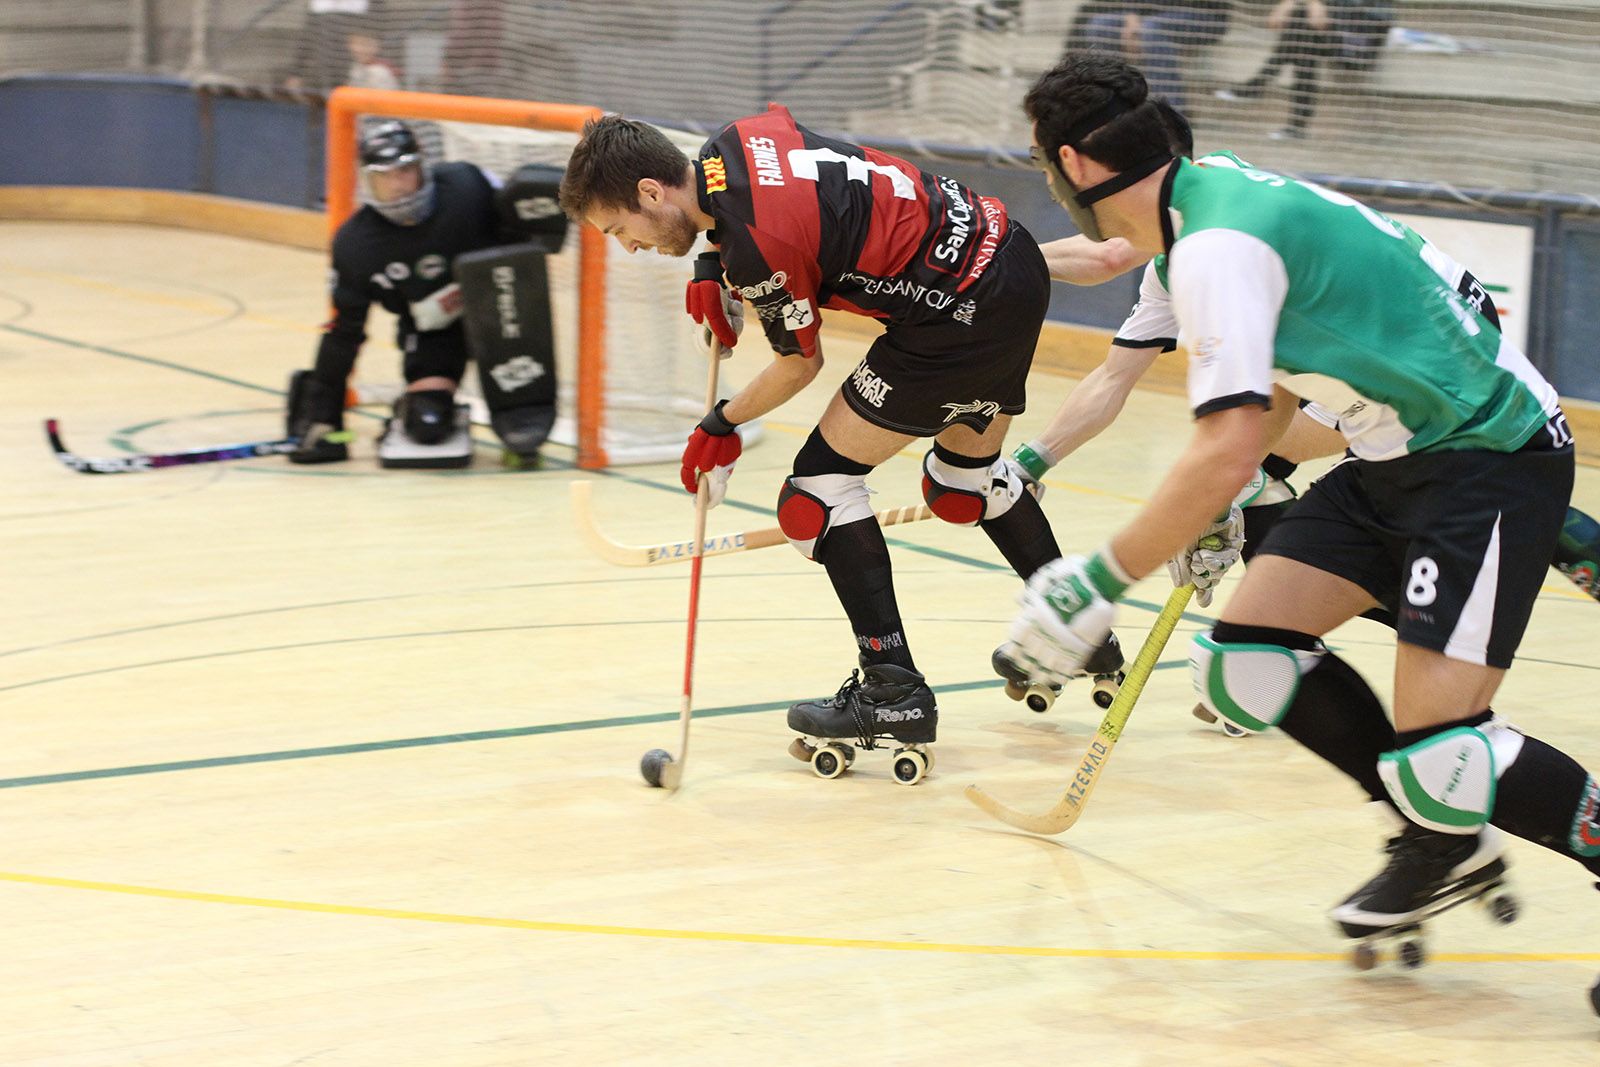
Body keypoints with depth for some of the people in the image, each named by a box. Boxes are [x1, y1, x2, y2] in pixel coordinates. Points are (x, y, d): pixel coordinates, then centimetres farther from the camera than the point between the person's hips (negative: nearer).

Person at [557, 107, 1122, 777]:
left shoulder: (758, 251, -23)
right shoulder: (736, 139, 1)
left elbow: (801, 362, -7)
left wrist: (724, 424, 10)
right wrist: (713, 267, 8)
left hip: (961, 313, -10)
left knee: (820, 488, -4)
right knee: (964, 483, 28)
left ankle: (894, 690, -3)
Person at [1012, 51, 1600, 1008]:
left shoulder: (1218, 248, -23)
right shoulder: (1219, 196, 7)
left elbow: (1229, 454, -30)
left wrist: (1099, 582, -23)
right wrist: (1208, 513, 32)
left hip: (1493, 457, -10)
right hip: (1399, 460, 10)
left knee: (1437, 755, -20)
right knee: (1244, 664, 2)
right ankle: (1446, 837, 17)